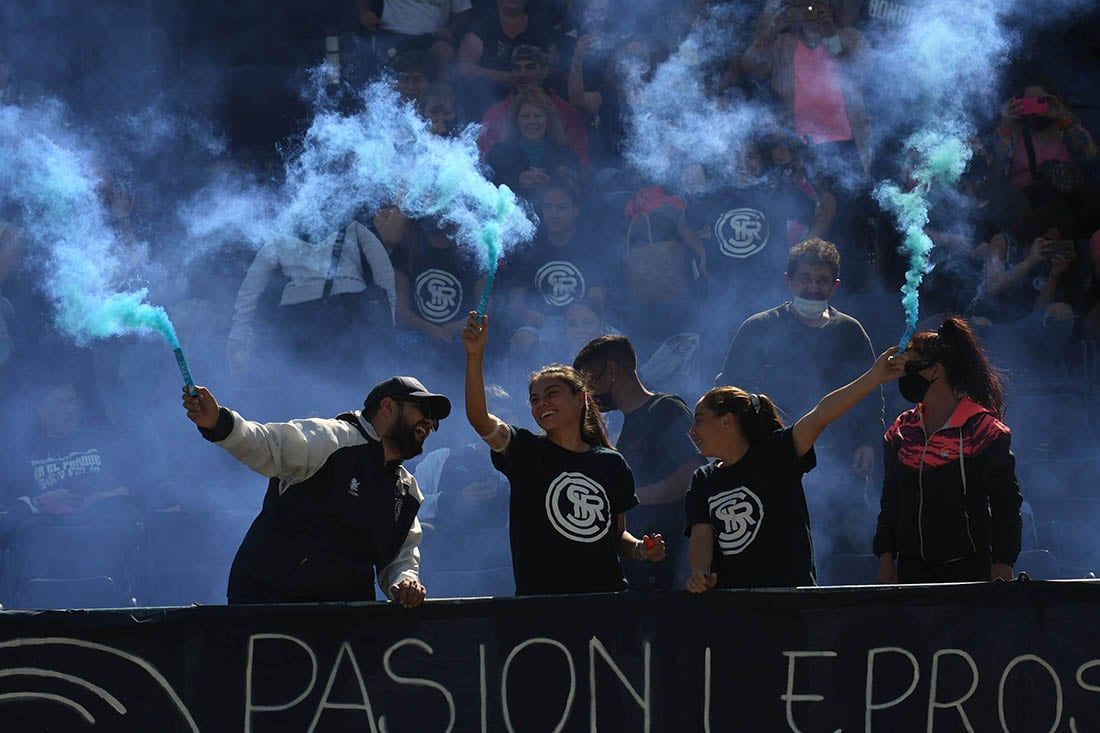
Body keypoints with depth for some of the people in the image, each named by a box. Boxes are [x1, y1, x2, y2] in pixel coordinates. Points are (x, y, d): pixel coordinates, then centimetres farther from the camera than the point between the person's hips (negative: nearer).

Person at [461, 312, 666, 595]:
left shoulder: (612, 464, 13)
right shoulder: (526, 452, 3)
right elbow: (480, 420, -15)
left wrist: (640, 549, 0)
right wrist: (475, 356, -26)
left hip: (607, 594, 2)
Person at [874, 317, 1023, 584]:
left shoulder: (982, 429, -6)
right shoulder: (902, 429, 12)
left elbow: (1005, 503, -6)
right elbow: (890, 498, 16)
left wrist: (1003, 567, -10)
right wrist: (885, 557, 9)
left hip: (968, 569, -5)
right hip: (912, 567, 5)